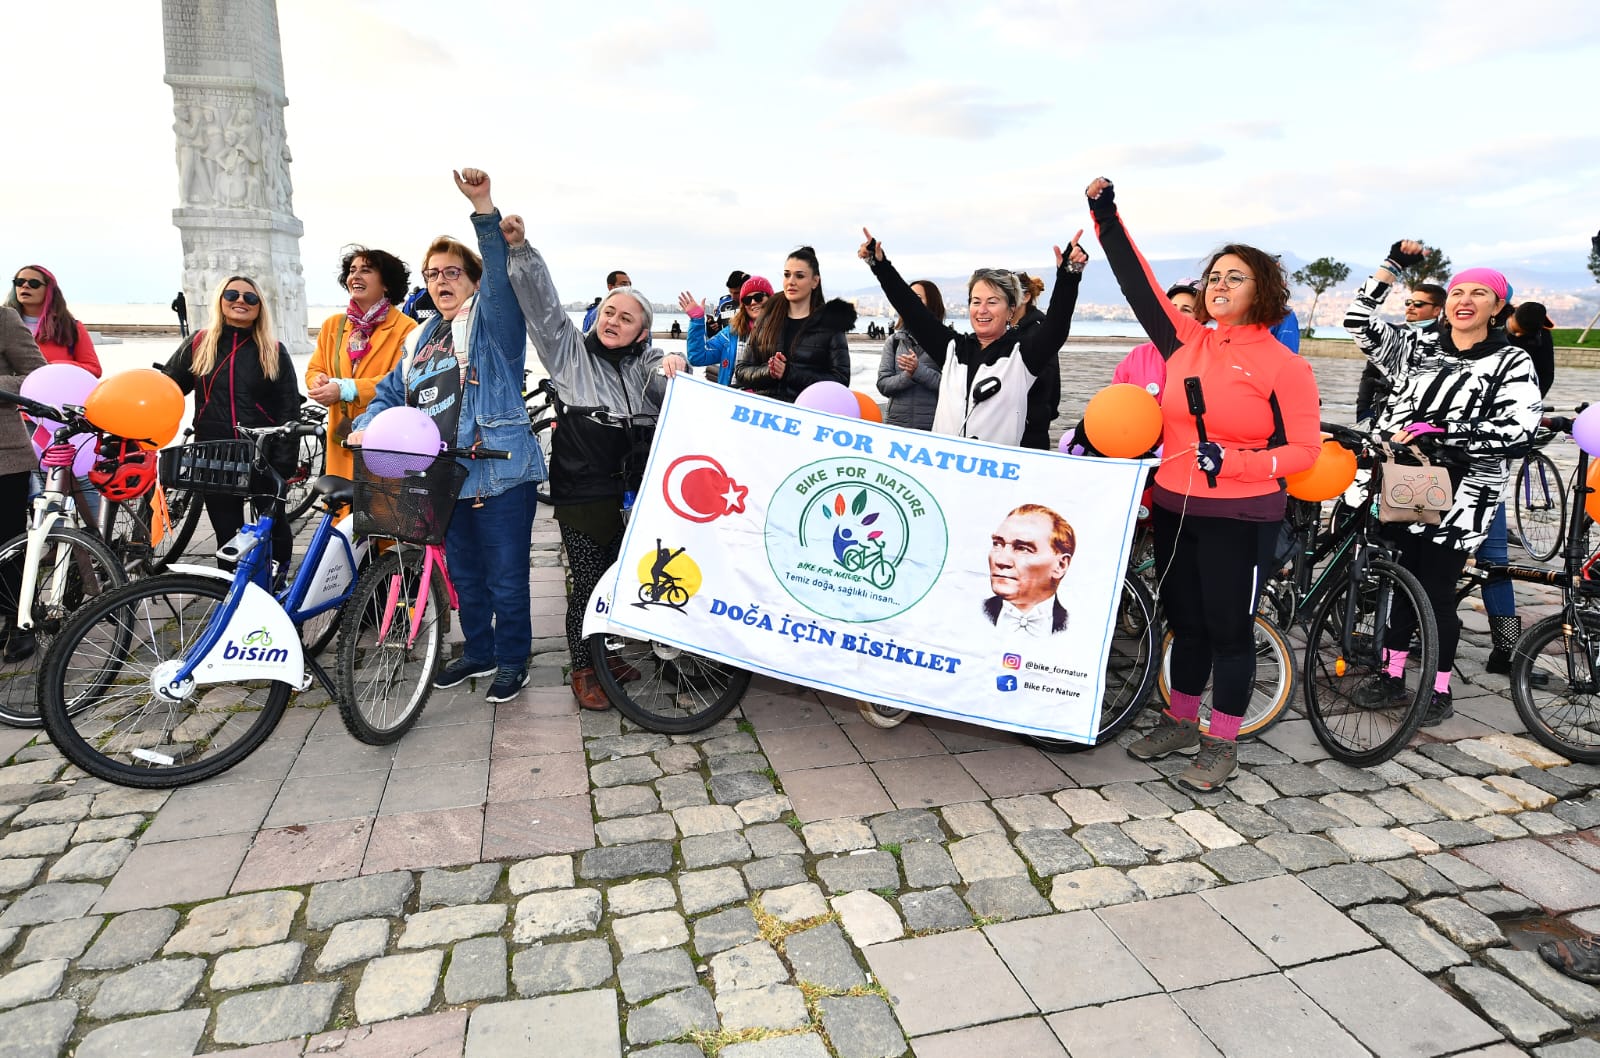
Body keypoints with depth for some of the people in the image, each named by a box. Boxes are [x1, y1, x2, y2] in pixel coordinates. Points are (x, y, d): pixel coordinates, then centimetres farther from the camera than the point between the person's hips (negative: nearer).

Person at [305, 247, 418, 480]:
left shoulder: (406, 328, -3)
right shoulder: (332, 325, 18)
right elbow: (314, 369, 18)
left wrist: (345, 389, -18)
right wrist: (319, 382, -6)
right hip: (342, 441, 5)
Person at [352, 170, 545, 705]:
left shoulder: (492, 319, 1)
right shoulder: (419, 338, 20)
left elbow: (500, 272, -18)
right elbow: (391, 393, 21)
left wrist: (484, 209, -31)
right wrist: (365, 426, 0)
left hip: (500, 472, -7)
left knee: (506, 575, 1)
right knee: (464, 572, 18)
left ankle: (512, 659, 18)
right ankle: (478, 652, 34)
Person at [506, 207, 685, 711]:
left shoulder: (645, 362, 9)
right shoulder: (571, 349, 5)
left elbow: (670, 391, -8)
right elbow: (543, 302, -4)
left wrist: (675, 366, -30)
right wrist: (520, 250, -15)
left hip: (631, 487, 3)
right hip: (582, 488, -3)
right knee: (587, 579, 1)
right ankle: (582, 668, 18)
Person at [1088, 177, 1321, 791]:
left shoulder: (1283, 365, -6)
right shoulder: (1185, 340, 5)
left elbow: (1305, 448, -7)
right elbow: (1138, 284, 7)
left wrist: (1234, 463, -21)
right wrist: (1107, 217, 4)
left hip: (1240, 519, -4)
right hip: (1174, 509, 4)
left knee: (1228, 627, 5)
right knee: (1185, 623, 16)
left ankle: (1222, 744, 21)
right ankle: (1179, 723, 33)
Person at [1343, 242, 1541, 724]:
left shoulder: (1512, 363, -1)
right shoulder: (1416, 347, 8)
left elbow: (1517, 425, -16)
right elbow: (1360, 320, 3)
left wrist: (1436, 429, -22)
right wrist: (1393, 265, 0)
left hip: (1458, 494, -3)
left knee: (1437, 591, 1)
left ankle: (1439, 691, 18)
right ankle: (1392, 676, 25)